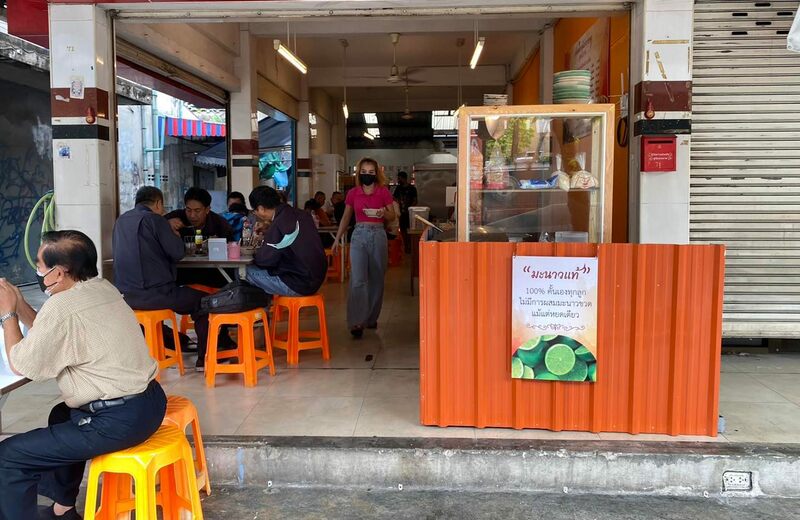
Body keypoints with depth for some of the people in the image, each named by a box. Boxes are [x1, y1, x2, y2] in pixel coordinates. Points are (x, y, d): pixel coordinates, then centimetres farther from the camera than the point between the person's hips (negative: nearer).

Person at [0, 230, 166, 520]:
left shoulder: (62, 307, -19)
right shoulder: (101, 288, 8)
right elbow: (49, 337, 21)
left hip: (121, 420, -10)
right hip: (148, 401, 10)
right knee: (62, 415, 35)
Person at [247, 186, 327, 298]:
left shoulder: (278, 225, -19)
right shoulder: (301, 214, 6)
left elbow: (265, 259, -14)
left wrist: (256, 253, 6)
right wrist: (266, 232, 15)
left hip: (299, 285, -9)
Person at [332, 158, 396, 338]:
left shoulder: (383, 192, 1)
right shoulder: (353, 193, 5)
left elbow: (392, 216, 5)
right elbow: (346, 217, 13)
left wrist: (384, 213, -17)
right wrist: (337, 239, 10)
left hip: (378, 235, 0)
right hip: (359, 235, 0)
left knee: (376, 280, 8)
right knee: (358, 281, -9)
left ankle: (371, 318, 22)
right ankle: (357, 322, -8)